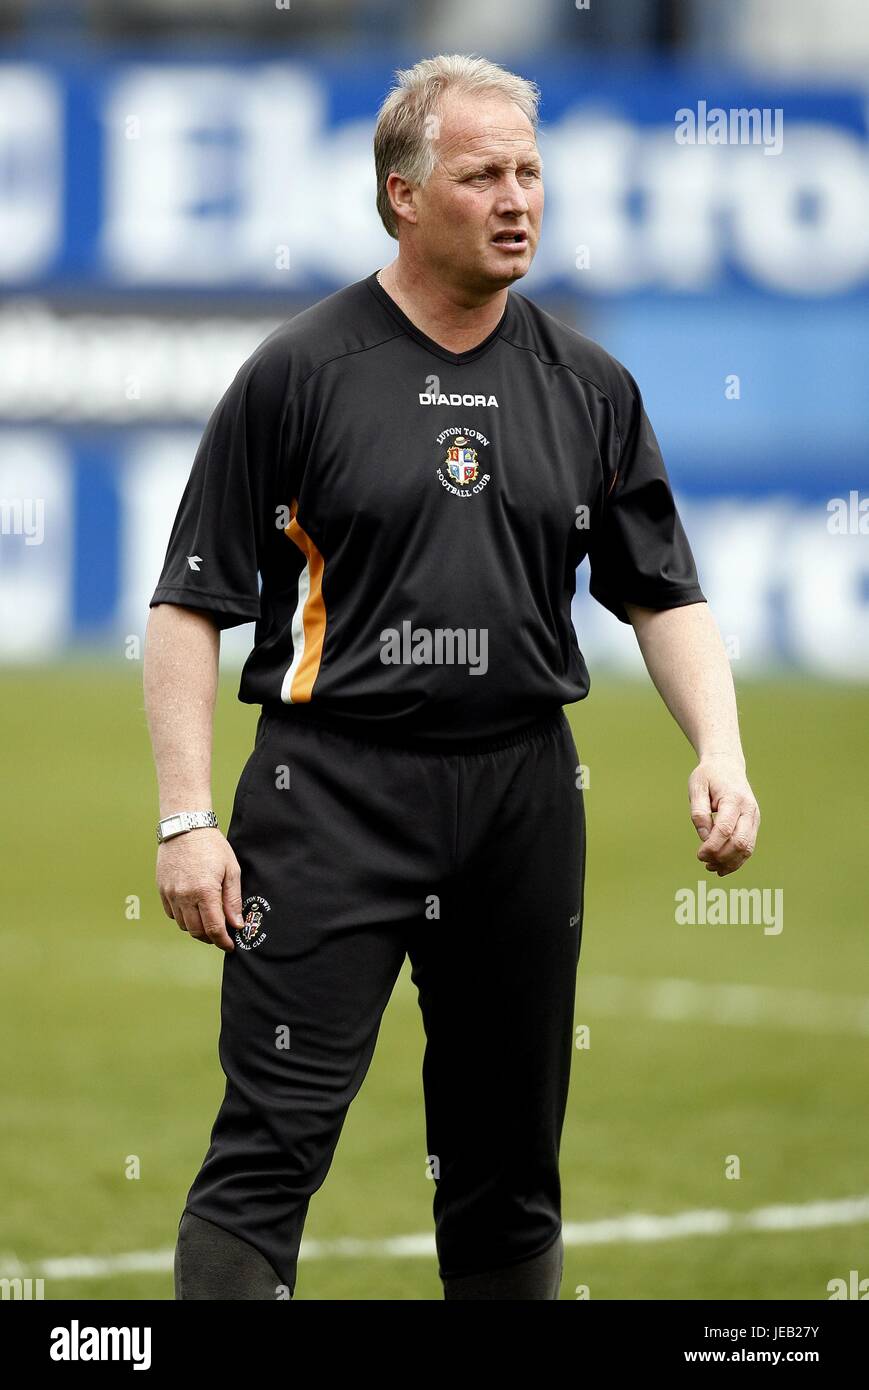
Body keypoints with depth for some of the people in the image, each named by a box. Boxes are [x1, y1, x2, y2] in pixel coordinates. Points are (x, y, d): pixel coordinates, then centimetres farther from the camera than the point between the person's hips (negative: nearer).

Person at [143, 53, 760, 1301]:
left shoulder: (590, 388, 9)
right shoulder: (298, 374, -2)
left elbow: (665, 593, 14)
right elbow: (190, 607, -2)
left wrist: (721, 755, -3)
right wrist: (187, 820, -10)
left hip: (525, 793, 4)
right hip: (333, 789, -4)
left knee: (510, 1160, 11)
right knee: (269, 1151, -11)